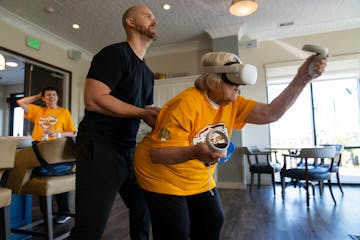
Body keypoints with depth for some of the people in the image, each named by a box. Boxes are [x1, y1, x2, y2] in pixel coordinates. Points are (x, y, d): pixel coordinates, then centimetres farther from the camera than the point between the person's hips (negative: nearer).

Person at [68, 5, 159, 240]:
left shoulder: (148, 73, 17)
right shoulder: (115, 53, -8)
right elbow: (94, 99, -20)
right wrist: (143, 113, -17)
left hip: (129, 149, 9)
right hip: (99, 148, -9)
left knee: (143, 208, 20)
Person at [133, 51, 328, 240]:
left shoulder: (232, 104, -6)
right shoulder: (186, 105, -30)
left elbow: (270, 113, -11)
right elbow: (156, 153, -29)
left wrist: (301, 79, -19)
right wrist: (194, 152, -47)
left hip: (199, 180, 7)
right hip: (163, 178, -7)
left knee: (212, 224, 14)